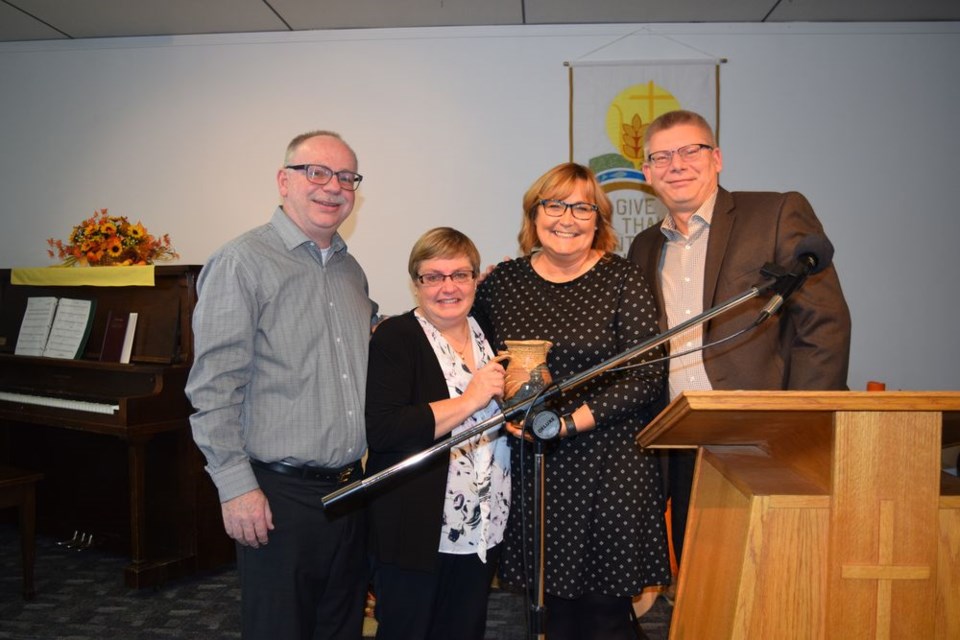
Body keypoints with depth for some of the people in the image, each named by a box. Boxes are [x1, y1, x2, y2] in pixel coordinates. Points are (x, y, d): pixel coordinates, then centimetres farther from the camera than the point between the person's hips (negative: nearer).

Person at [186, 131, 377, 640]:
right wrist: (236, 485, -17)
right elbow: (214, 386, -14)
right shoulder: (242, 262, -10)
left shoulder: (350, 270, 13)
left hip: (350, 488, 7)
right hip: (279, 497, -7)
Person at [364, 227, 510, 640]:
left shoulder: (489, 334, 8)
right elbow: (381, 431, -23)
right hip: (415, 532, -5)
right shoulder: (395, 337, -10)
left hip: (483, 530, 6)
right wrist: (470, 399, -22)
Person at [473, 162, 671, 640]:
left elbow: (648, 374, -9)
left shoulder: (622, 280, -4)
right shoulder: (502, 281, 5)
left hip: (609, 469, -2)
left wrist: (569, 422, -15)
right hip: (532, 471, 3)